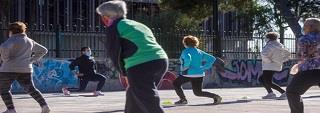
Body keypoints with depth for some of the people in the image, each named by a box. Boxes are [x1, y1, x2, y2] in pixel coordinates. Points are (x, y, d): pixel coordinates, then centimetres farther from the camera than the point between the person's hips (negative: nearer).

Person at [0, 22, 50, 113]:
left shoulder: (13, 39, -5)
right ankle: (44, 105, 0)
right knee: (30, 89, 12)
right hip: (26, 70, 6)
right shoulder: (30, 41, 17)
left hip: (10, 69, -6)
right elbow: (43, 50, 24)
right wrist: (32, 59, 17)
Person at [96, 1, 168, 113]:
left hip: (140, 67, -8)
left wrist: (123, 71, 13)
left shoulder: (114, 27, 5)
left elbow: (113, 53, 1)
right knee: (133, 95, 26)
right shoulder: (137, 25, 29)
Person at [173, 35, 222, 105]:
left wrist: (185, 67, -17)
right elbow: (212, 59, 9)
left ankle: (183, 99, 6)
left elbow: (187, 58, -32)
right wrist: (204, 68, 8)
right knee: (198, 92, 13)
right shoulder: (200, 52, 12)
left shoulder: (186, 51, -8)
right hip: (200, 74, 7)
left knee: (176, 84, 17)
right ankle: (215, 96, -6)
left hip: (188, 74, -7)